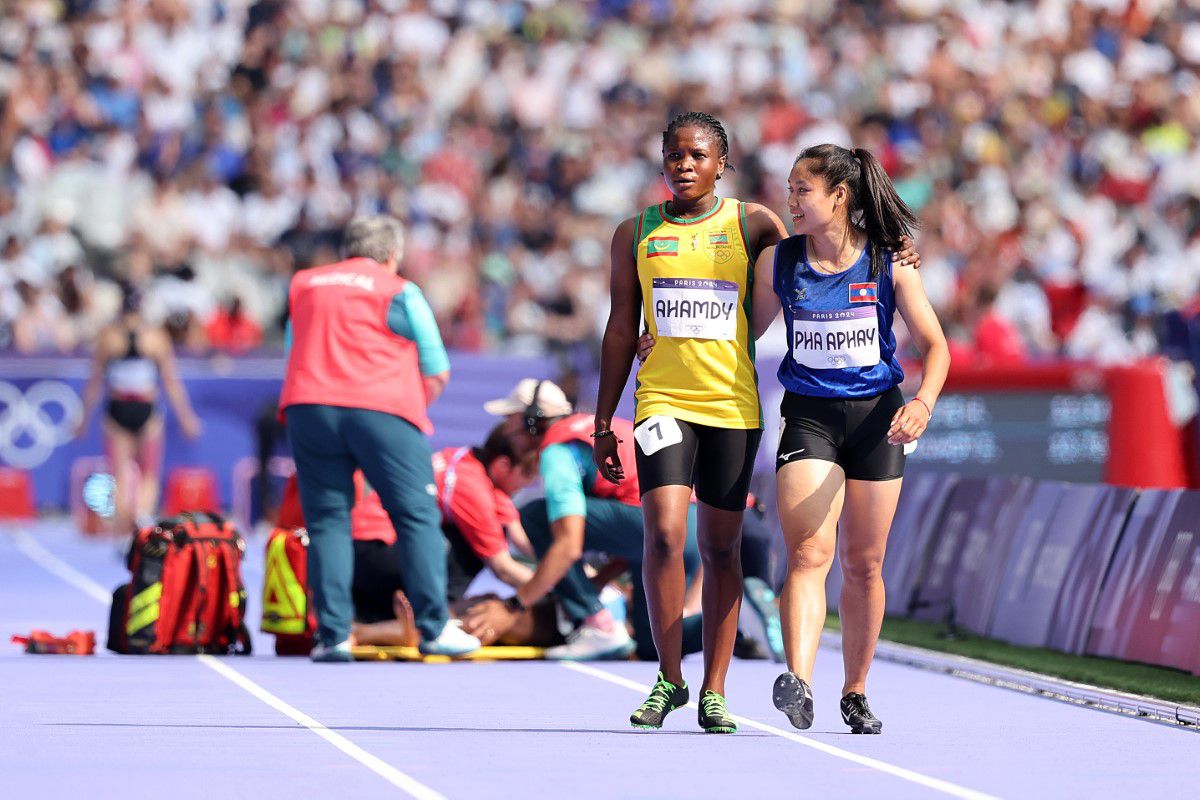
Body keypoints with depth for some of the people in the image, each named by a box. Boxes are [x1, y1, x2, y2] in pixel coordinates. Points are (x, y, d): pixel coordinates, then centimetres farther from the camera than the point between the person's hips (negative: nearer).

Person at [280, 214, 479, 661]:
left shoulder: (302, 285, 18)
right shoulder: (398, 292, 5)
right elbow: (436, 368, 5)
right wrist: (414, 405, 21)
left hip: (307, 408, 3)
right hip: (383, 411, -3)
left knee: (327, 520, 5)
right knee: (417, 517, 3)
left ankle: (332, 634, -4)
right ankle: (434, 628, 0)